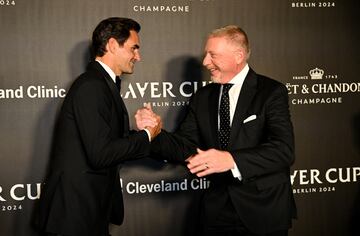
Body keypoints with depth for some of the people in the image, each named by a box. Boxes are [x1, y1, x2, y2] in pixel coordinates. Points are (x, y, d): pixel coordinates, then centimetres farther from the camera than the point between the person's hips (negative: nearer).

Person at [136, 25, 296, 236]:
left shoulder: (272, 92, -10)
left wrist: (232, 159, -34)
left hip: (264, 210, -4)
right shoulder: (202, 97, 6)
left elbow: (284, 150, -21)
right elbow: (186, 146, 3)